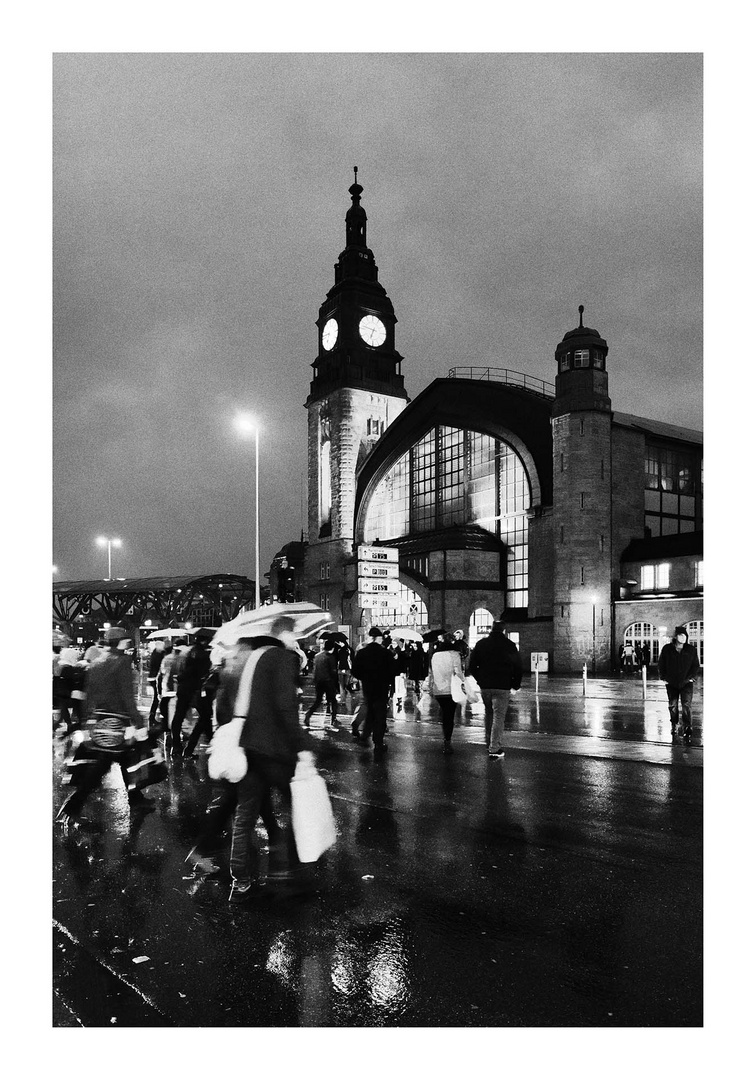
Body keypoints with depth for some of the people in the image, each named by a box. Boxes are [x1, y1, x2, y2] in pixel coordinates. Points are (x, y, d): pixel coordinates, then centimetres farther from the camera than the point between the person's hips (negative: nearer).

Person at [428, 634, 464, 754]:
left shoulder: (435, 655, 10)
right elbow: (458, 672, -11)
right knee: (450, 715, 0)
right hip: (451, 689, -5)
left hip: (438, 691, 5)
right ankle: (447, 742, -6)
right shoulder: (454, 654, -6)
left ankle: (446, 739, 23)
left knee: (444, 714, 17)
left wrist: (431, 688, 20)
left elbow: (431, 673, 13)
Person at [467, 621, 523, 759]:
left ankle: (489, 743, 26)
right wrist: (515, 684, 10)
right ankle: (495, 749, -5)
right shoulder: (509, 645, -3)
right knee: (499, 716, -1)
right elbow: (518, 667, -2)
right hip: (502, 686, -3)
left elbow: (471, 666, 7)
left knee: (489, 714, 19)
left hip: (485, 686, 3)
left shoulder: (481, 644, 4)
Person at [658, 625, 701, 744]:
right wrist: (663, 677, 2)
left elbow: (696, 666, 6)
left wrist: (692, 677, -4)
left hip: (686, 683, -2)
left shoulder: (691, 650, -1)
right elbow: (661, 664, 7)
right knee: (673, 706, 13)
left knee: (686, 706, -13)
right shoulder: (667, 649, -1)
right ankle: (674, 726, 34)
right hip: (671, 683, 2)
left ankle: (687, 732, -14)